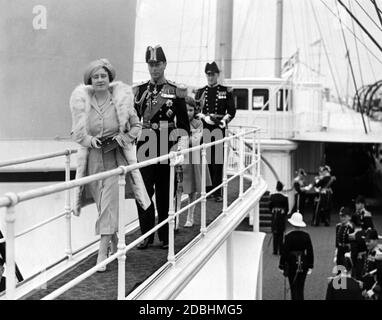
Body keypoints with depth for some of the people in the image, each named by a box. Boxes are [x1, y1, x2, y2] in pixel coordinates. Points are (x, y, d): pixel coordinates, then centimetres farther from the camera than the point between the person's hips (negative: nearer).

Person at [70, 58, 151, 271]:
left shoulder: (121, 98, -3)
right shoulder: (82, 100, 0)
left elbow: (136, 126, 5)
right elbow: (77, 132, 7)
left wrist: (124, 138, -12)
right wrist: (89, 140, -11)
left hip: (115, 156, -2)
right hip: (93, 157, 2)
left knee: (110, 203, -10)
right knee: (103, 203, 11)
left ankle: (103, 252, -7)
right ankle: (115, 242, 34)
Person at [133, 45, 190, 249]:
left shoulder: (176, 92, 3)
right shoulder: (138, 91, 8)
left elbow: (183, 123, 2)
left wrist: (182, 143, -12)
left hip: (167, 148, -1)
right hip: (145, 148, 1)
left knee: (165, 194, 6)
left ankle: (165, 237, 18)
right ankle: (146, 234, 9)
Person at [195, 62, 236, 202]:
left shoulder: (226, 91, 6)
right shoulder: (200, 92, 12)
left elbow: (232, 110, 2)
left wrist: (225, 120, -15)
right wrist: (204, 117, -13)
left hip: (219, 129, -2)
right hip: (204, 130, 2)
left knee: (218, 161, -3)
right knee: (206, 161, 4)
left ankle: (217, 193, 0)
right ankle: (208, 190, 13)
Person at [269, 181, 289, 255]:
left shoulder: (272, 196, -5)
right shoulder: (284, 197, -11)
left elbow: (270, 206, 0)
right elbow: (287, 208, -5)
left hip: (274, 215, 2)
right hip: (282, 216, -1)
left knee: (275, 233, 8)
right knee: (281, 234, 6)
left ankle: (275, 250, 8)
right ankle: (281, 250, 7)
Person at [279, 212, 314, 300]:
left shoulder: (289, 236, -13)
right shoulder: (306, 236, -2)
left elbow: (284, 252, -10)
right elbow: (310, 252, 2)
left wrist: (281, 266, -1)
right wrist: (310, 266, 10)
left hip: (291, 264, -3)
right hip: (303, 265, 3)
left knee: (294, 289, 4)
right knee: (300, 288, 15)